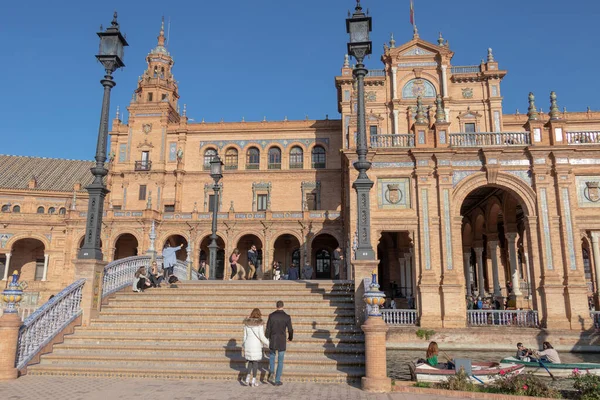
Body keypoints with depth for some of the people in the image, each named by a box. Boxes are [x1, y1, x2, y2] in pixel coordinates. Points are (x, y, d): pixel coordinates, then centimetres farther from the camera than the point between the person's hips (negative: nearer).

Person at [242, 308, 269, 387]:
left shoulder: (247, 323, 1)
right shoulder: (260, 324, -12)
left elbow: (245, 336, 6)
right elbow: (262, 337, -13)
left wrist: (244, 345, 18)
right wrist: (268, 343, 0)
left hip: (248, 345, 4)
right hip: (256, 346, -4)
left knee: (250, 361, 19)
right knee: (255, 362, 8)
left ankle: (247, 378, 6)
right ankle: (254, 381, 11)